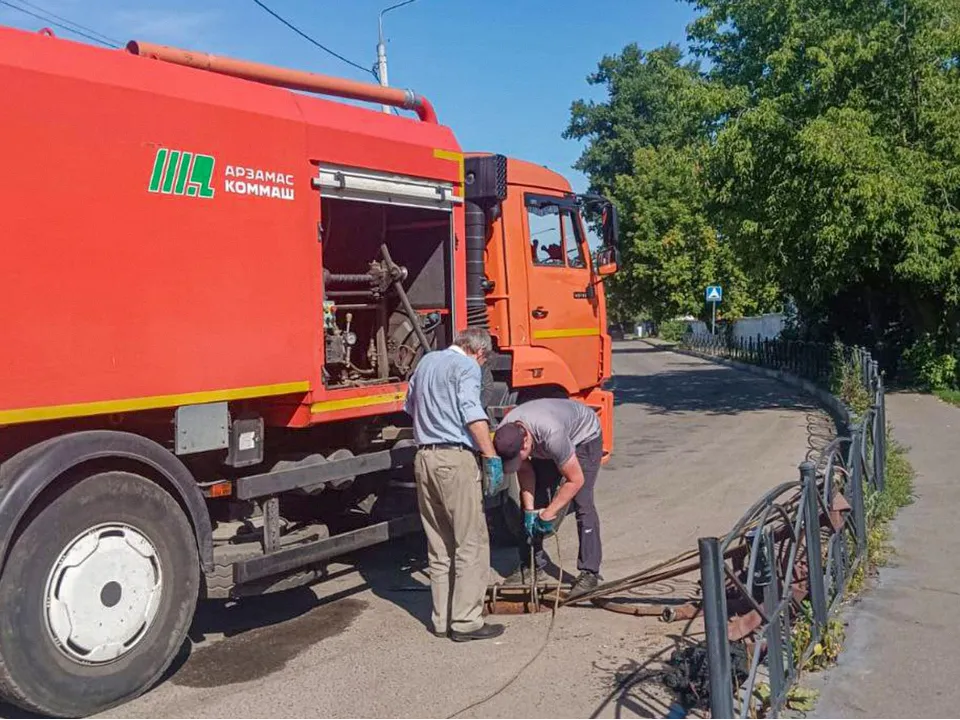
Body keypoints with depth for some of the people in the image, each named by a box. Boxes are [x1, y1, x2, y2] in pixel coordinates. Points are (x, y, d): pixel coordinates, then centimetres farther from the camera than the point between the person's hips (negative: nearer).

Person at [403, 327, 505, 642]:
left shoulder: (427, 361, 19)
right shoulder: (467, 366, -5)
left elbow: (410, 406, 28)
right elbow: (472, 414, -17)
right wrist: (491, 456, -17)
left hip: (424, 458, 8)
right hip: (456, 458, -8)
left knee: (439, 547, 13)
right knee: (472, 544, -1)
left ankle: (442, 620, 18)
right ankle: (466, 622, 1)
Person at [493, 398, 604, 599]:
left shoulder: (551, 434, -45)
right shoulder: (504, 436, -27)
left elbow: (575, 480, -33)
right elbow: (525, 471, -9)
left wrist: (548, 514, -26)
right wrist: (530, 510, -16)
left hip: (584, 436, -6)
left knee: (582, 502, -19)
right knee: (531, 501, -3)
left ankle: (589, 573, -13)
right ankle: (532, 566, 7)